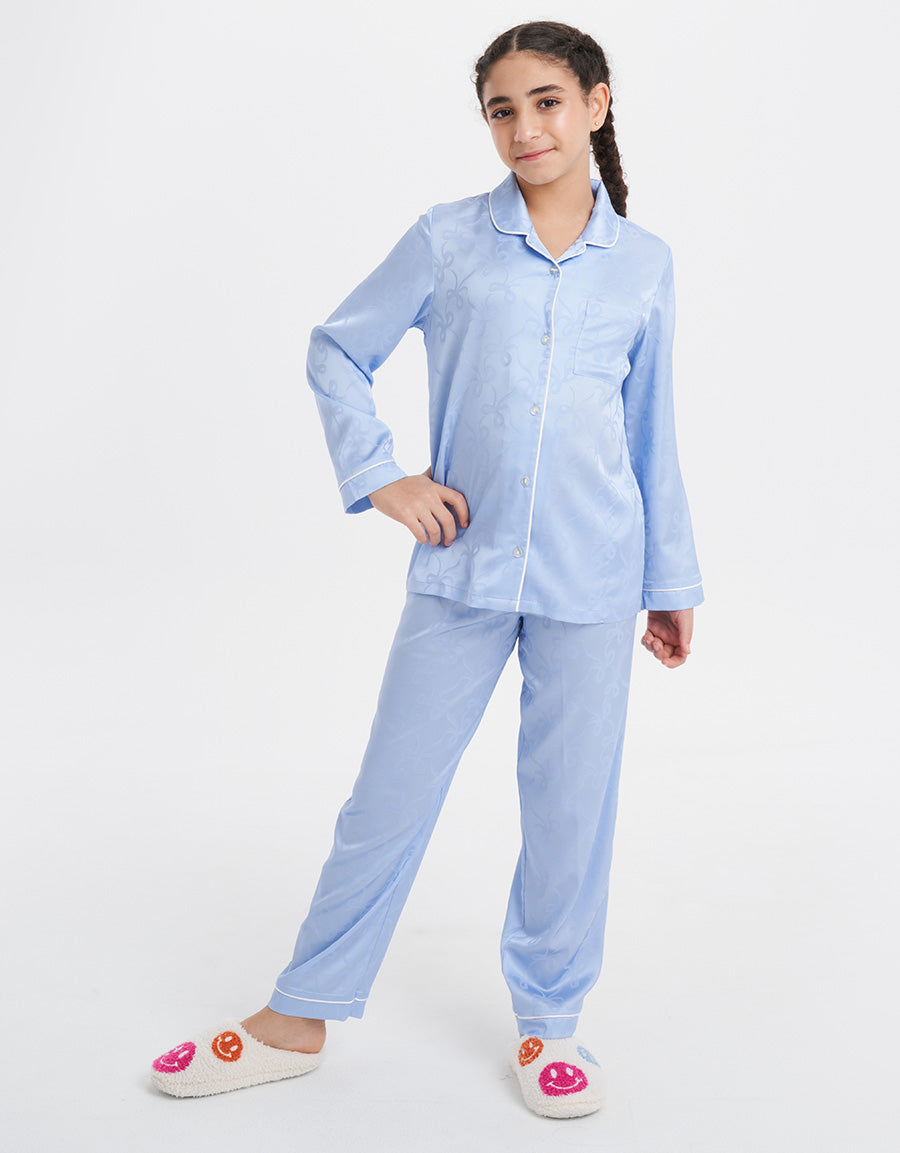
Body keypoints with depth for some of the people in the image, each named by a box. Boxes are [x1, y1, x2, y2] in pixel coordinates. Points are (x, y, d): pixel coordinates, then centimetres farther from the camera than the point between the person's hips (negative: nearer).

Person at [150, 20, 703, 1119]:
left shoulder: (642, 263, 5)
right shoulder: (446, 240, 0)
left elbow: (651, 437, 11)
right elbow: (337, 350, 8)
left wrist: (672, 581, 13)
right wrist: (381, 475, -3)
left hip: (590, 578, 1)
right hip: (461, 565, -1)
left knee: (571, 808, 9)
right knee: (390, 796, 7)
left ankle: (549, 1020, 30)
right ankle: (297, 1020, 23)